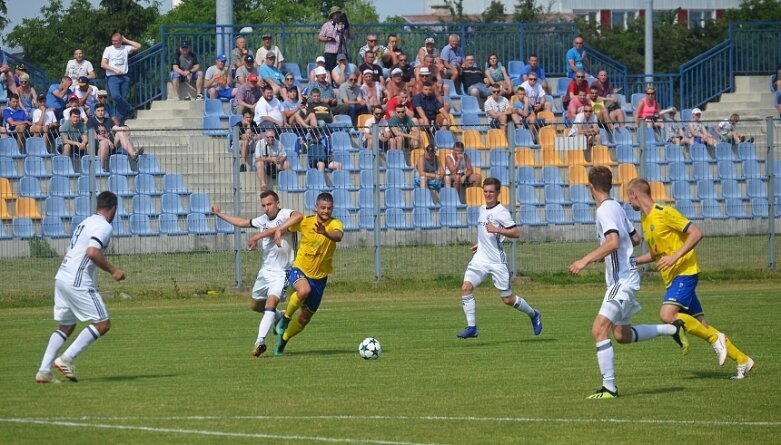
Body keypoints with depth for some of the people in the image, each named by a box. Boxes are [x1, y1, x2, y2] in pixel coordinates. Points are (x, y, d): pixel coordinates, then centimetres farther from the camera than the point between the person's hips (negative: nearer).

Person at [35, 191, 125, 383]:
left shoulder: (85, 223, 20)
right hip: (78, 283, -9)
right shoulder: (104, 226, -9)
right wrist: (113, 270, -14)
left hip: (61, 279, 9)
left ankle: (44, 371, 8)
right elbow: (92, 252, -23)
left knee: (65, 326, 16)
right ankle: (66, 359, -10)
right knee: (102, 324, -3)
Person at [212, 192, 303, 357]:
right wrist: (219, 214, 32)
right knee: (255, 305, 20)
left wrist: (279, 230, -44)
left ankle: (260, 342, -31)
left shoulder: (285, 214, -14)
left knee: (271, 303, -24)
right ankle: (280, 317, 44)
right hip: (265, 269, 8)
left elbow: (298, 216, -39)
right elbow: (243, 222, 26)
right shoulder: (263, 220, 7)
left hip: (281, 272, -8)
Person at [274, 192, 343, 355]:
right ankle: (286, 317, -12)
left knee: (305, 318, 10)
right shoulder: (305, 221, -9)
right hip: (300, 269, -1)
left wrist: (325, 233, -60)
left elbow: (338, 236, -39)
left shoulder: (335, 224, -15)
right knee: (304, 290, -37)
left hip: (320, 276, 1)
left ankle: (283, 339, 37)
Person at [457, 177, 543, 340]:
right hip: (480, 258, 6)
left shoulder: (501, 212, -12)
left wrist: (496, 230, -29)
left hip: (497, 262, -6)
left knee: (508, 299, 3)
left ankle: (534, 315, 30)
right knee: (466, 287, -16)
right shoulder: (482, 209, 12)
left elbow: (516, 232, -20)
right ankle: (471, 327, -14)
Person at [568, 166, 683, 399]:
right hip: (624, 278, 10)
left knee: (599, 330, -17)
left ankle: (609, 387, -19)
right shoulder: (616, 207, 13)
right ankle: (673, 330, 29)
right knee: (622, 335, 21)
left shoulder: (605, 210, -16)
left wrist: (586, 260, -31)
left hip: (622, 281, -10)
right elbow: (635, 238, 23)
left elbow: (613, 242, -31)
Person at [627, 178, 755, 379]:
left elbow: (696, 233, -18)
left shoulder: (664, 213, -13)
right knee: (700, 325, 6)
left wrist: (675, 256, -24)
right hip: (671, 278, 9)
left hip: (684, 273, -9)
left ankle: (715, 338, -12)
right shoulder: (645, 220, 16)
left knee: (668, 315, -26)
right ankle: (743, 361, 13)